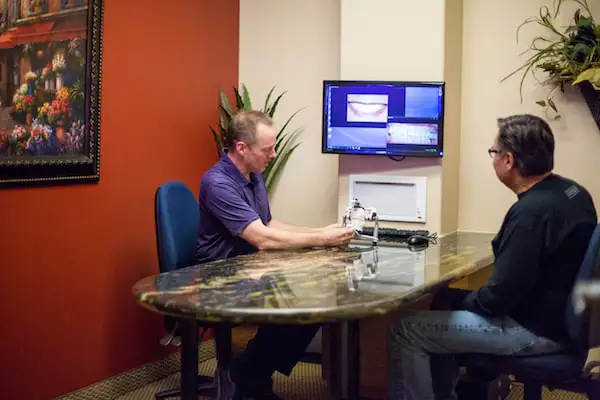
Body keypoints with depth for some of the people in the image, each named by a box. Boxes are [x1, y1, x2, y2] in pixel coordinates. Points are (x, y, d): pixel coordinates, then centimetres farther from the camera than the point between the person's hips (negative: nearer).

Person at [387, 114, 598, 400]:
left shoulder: (531, 211, -27)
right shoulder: (572, 191, 3)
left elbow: (498, 297, -25)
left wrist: (460, 300, -4)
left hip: (537, 330, -10)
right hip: (560, 316, 10)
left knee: (406, 330, -9)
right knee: (443, 302, 23)